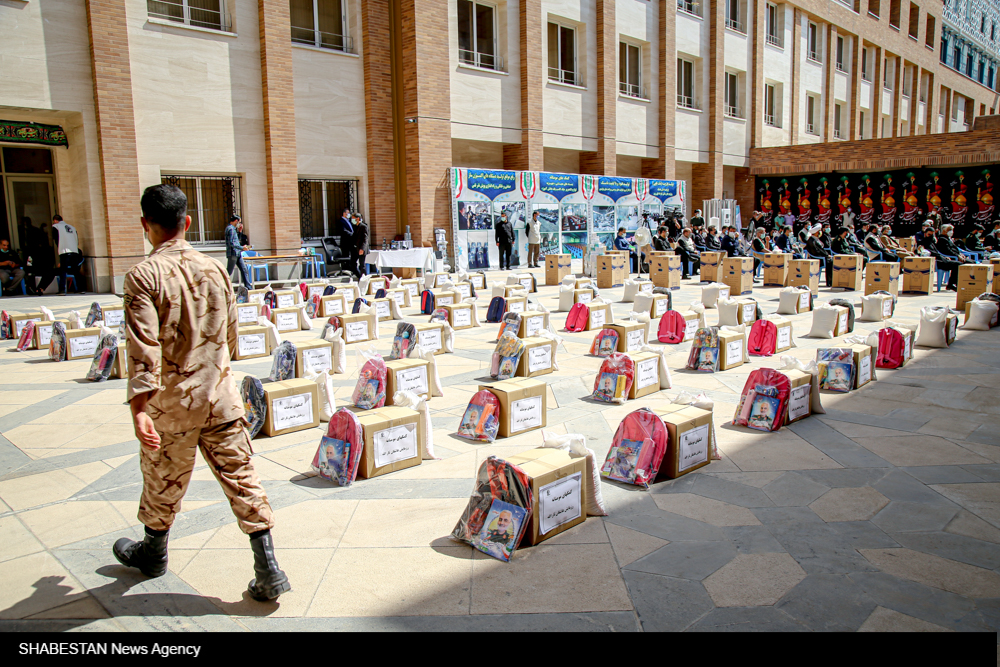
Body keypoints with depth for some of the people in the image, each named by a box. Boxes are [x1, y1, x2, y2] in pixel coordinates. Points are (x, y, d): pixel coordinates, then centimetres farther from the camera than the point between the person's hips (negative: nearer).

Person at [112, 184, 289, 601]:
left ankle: (153, 553, 43)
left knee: (163, 481, 18)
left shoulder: (144, 275, -12)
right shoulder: (214, 269, 3)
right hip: (221, 398, 3)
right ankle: (268, 571, 5)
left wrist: (139, 408, -22)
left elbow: (144, 347, -21)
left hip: (172, 400, -3)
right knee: (241, 477, 5)